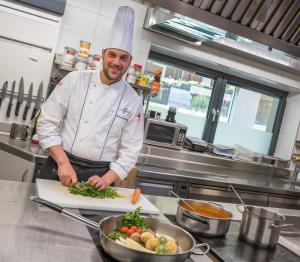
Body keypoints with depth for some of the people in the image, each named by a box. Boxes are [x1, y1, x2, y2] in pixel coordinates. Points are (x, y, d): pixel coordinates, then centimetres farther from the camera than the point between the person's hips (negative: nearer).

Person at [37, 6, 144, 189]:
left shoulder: (133, 101, -2)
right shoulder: (75, 80, -4)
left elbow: (130, 151, -1)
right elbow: (48, 123, -4)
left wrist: (106, 179, -12)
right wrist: (63, 163, -13)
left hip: (99, 175, 1)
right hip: (60, 167, 0)